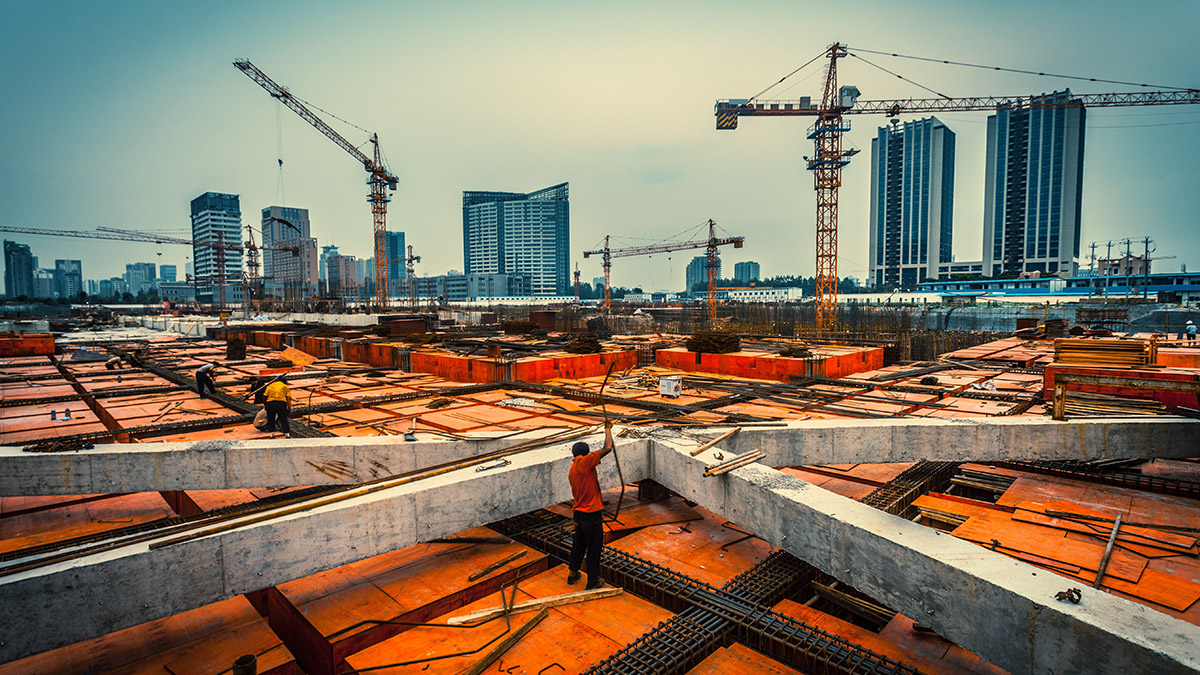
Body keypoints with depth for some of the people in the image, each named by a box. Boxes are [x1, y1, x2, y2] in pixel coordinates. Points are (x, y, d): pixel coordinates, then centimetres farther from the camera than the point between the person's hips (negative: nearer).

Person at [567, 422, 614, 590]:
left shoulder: (572, 470, 8)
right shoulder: (585, 462, -17)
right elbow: (607, 448, -19)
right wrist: (607, 429, -5)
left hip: (578, 513, 8)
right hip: (592, 514, -8)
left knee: (578, 544, 24)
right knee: (594, 547, 6)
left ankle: (572, 574, 37)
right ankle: (592, 582, 16)